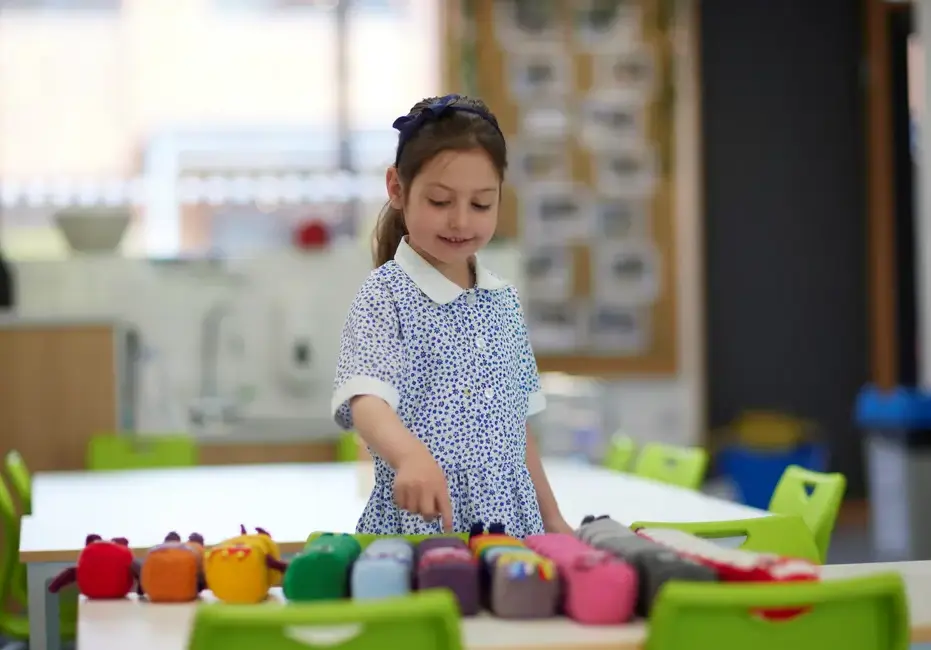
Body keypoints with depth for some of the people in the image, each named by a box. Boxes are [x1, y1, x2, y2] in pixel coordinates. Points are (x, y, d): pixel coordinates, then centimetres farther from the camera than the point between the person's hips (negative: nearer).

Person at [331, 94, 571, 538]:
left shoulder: (504, 301, 9)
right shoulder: (386, 295, -10)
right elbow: (365, 400, -26)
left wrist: (552, 519, 19)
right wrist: (412, 456, -45)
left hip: (512, 519, 5)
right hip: (421, 522, -5)